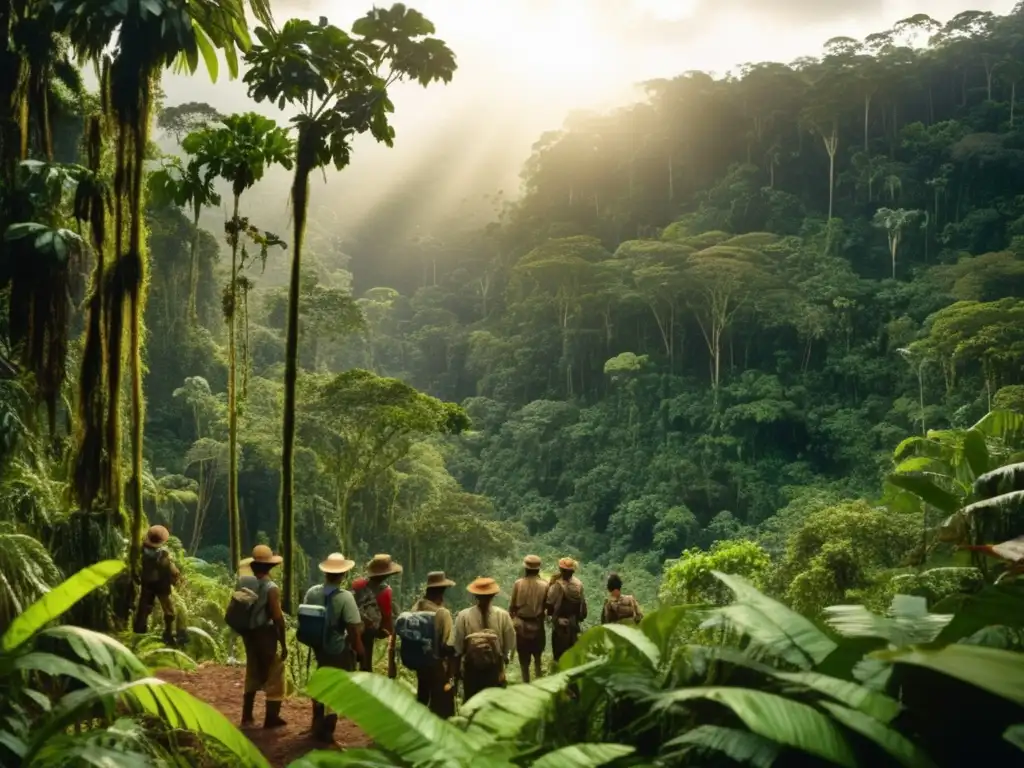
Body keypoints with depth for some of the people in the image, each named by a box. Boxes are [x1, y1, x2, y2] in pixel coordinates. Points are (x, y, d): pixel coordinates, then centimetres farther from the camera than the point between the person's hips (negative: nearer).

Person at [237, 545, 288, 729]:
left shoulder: (243, 582, -1)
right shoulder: (271, 588, -19)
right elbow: (277, 617, -20)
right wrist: (283, 643, -13)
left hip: (249, 634, 6)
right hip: (266, 634, -6)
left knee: (253, 672, 21)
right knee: (274, 675, 6)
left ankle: (247, 716, 26)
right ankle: (271, 718, 8)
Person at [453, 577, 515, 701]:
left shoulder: (463, 616, -16)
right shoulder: (503, 615, -14)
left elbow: (458, 646, -9)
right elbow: (510, 643, -7)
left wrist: (458, 668, 5)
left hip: (471, 668, 0)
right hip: (495, 668, 0)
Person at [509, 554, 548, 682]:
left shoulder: (518, 583, -10)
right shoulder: (544, 585, -11)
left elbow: (512, 606, -3)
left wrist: (511, 620, 11)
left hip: (520, 625, 0)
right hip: (537, 625, 0)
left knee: (523, 658, 12)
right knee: (537, 657, 20)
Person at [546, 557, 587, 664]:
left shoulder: (558, 585, -23)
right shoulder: (579, 584, -4)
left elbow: (550, 603, -19)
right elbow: (582, 603, 4)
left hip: (560, 624, -6)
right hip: (574, 623, 6)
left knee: (560, 653, 5)